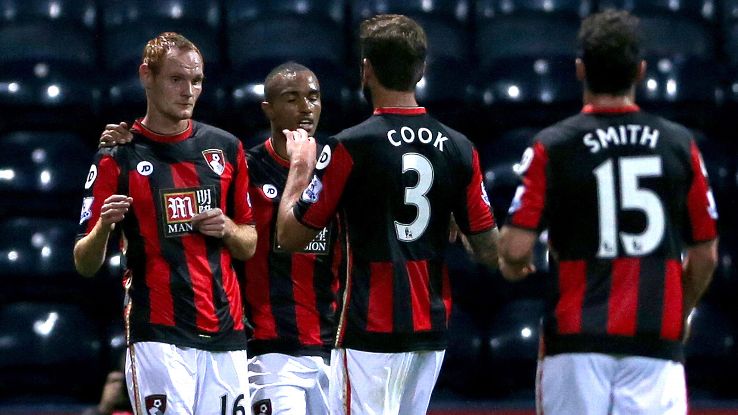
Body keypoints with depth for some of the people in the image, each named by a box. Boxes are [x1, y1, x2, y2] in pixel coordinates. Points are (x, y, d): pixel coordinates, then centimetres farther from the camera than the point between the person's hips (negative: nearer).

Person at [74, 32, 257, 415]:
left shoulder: (225, 148, 12)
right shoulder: (117, 158, 0)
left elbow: (249, 246, 20)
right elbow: (85, 264, -2)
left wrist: (227, 229, -2)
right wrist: (104, 227, -23)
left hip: (225, 333, 4)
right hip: (158, 336, -4)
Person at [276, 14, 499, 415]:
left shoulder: (349, 147, -12)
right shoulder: (458, 148, 2)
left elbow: (290, 236, -5)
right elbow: (488, 250, 5)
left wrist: (299, 167, 10)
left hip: (370, 331, -6)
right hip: (430, 331, 6)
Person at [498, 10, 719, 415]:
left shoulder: (551, 146, -4)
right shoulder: (679, 144, 3)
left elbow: (516, 248, -9)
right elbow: (705, 254, 7)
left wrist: (511, 266, 15)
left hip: (578, 338, -1)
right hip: (656, 340, 1)